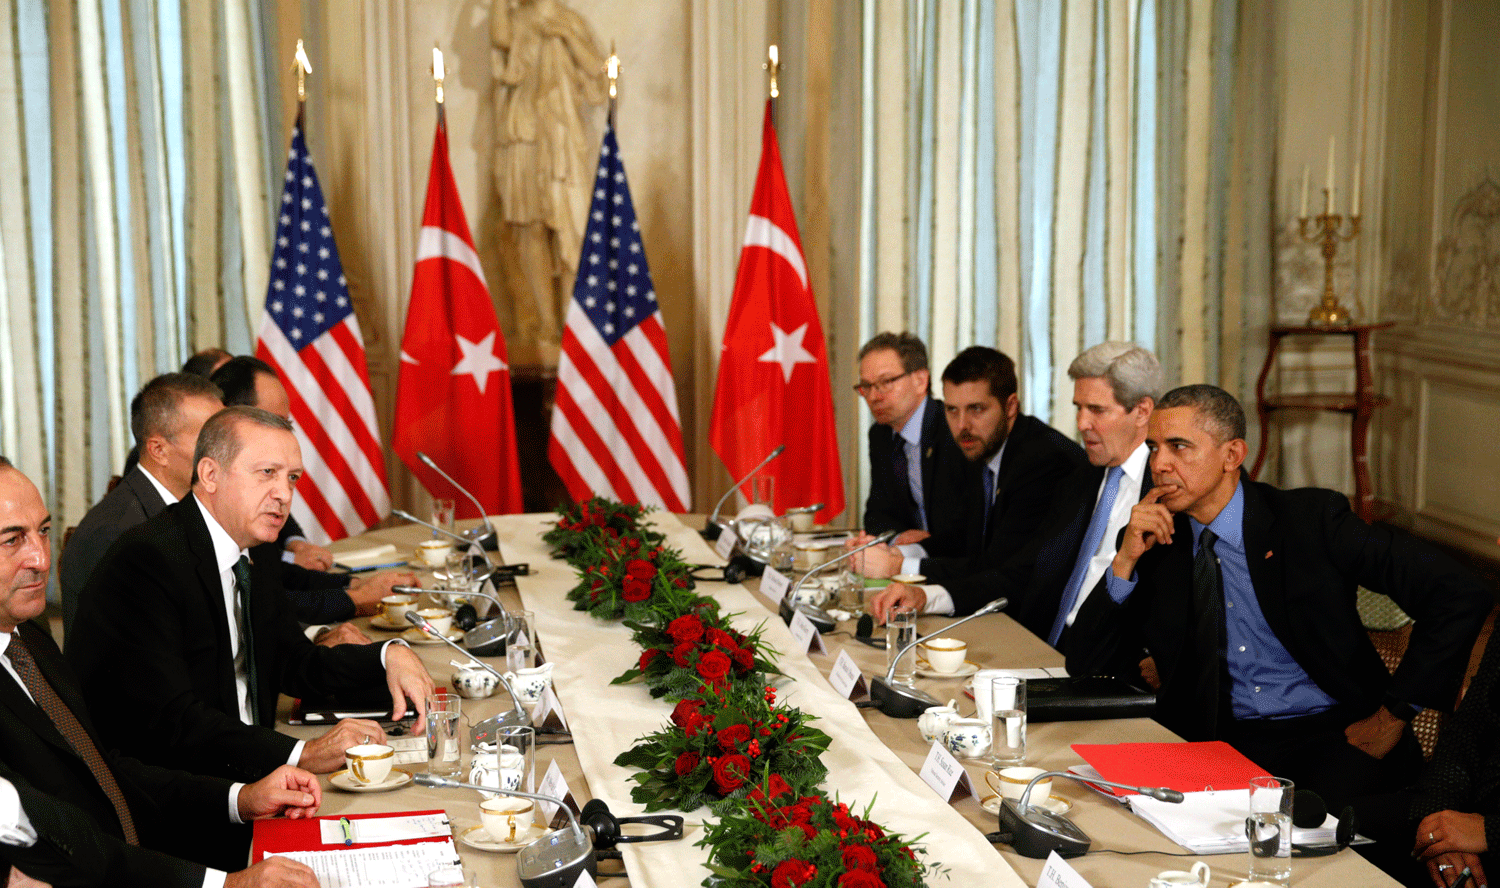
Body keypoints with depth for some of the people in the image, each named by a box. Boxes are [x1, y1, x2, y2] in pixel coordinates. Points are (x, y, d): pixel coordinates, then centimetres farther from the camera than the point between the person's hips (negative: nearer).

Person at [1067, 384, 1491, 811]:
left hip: (1337, 737, -3)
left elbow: (1461, 596, -8)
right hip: (1217, 744, 3)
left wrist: (1392, 715, -8)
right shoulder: (1152, 543, 6)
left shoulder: (1311, 520, -4)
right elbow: (1084, 665, 2)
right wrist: (1125, 560, -9)